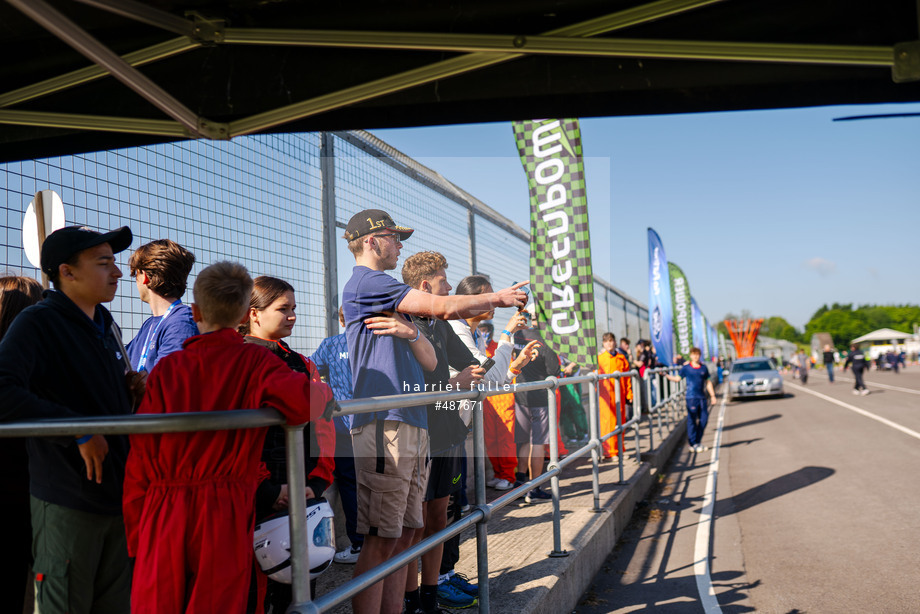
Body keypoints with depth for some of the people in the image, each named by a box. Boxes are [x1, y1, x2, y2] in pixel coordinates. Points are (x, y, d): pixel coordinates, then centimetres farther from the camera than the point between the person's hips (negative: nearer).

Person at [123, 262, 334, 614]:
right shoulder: (255, 361, -3)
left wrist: (135, 537, 10)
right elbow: (301, 400, -23)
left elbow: (140, 456, 3)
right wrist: (323, 393, 2)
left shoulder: (166, 368, 4)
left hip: (163, 515, 2)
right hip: (224, 515, -2)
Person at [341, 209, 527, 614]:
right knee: (380, 542, -8)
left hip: (411, 425, 9)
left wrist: (409, 332, -6)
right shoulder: (365, 281, -3)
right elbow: (441, 307, -8)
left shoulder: (386, 295, 26)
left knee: (404, 535, 8)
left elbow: (429, 361, 16)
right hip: (383, 425, -9)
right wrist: (498, 298, 5)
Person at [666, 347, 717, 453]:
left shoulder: (704, 367, 9)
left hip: (702, 397, 4)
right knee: (692, 421, -3)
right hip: (691, 397, -4)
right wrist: (666, 375, -8)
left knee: (704, 419, 4)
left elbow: (708, 382, 15)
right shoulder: (686, 368, 0)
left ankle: (698, 441, 20)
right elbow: (677, 378, 3)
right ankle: (693, 444, 4)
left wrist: (712, 395, 14)